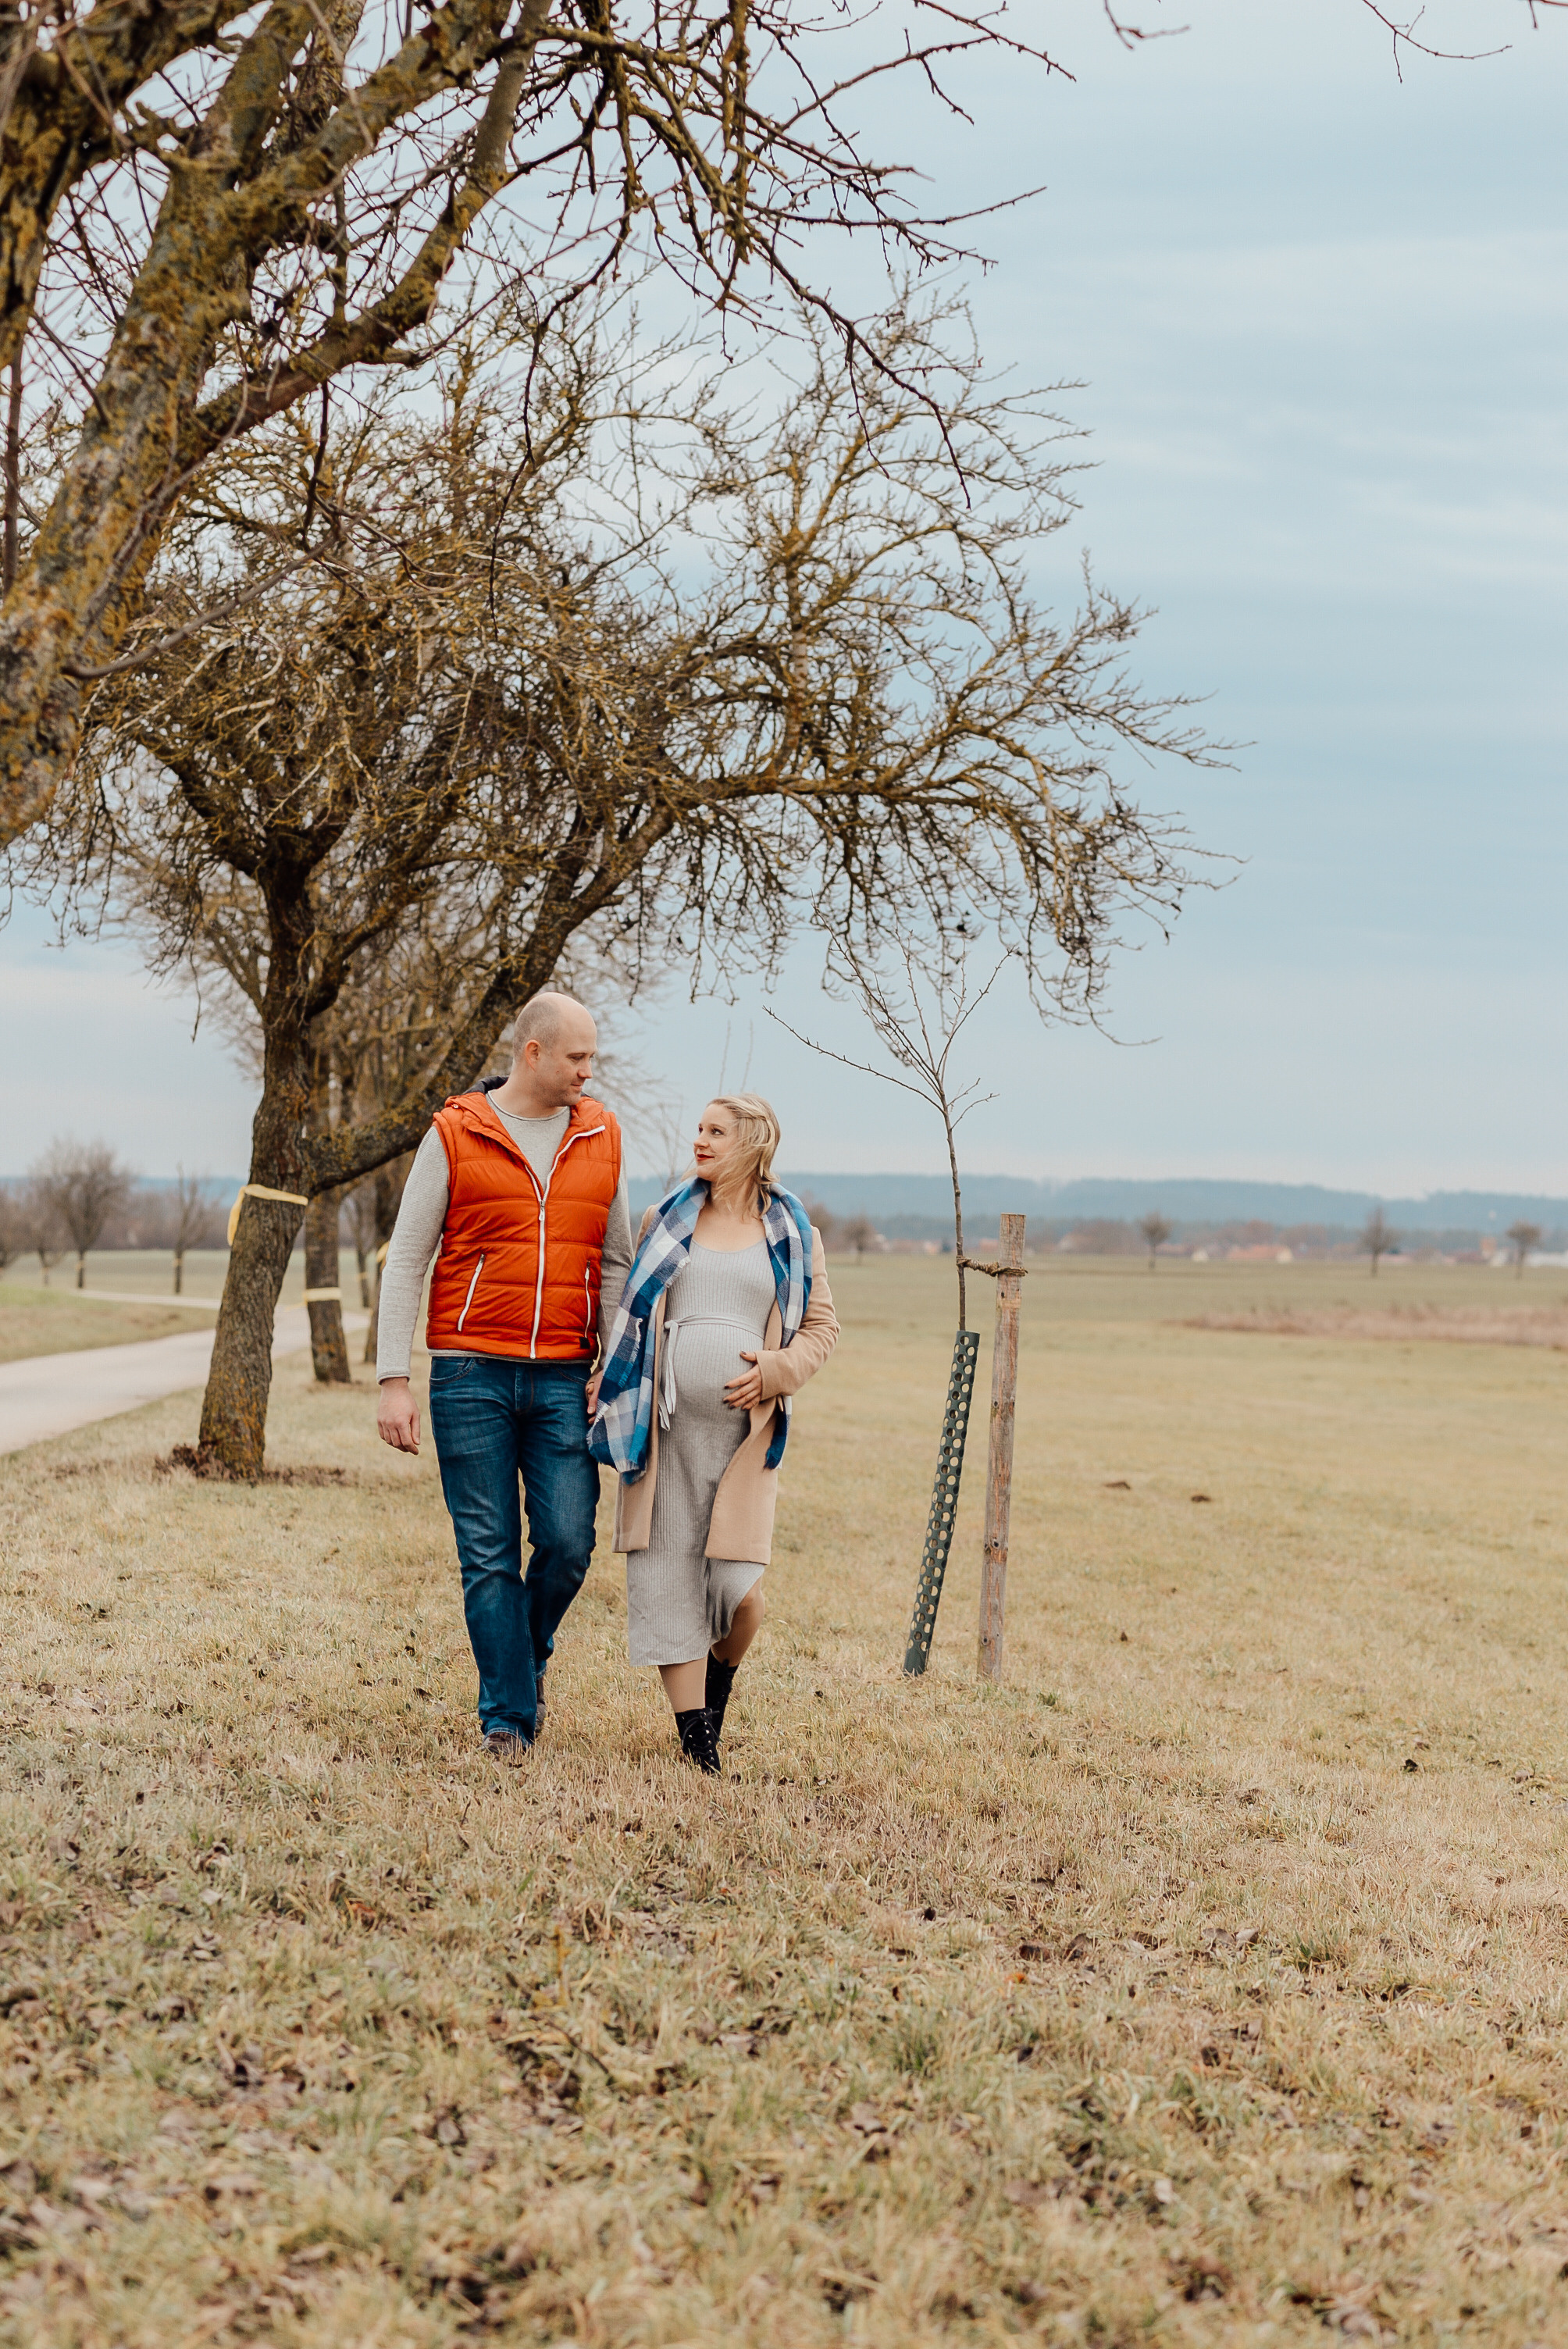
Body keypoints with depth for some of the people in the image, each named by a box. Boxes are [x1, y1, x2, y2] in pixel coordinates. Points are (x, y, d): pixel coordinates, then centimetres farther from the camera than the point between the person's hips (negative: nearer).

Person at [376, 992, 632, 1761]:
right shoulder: (455, 1135, 0)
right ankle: (508, 1715, 11)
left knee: (567, 1542, -5)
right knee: (489, 1555, 0)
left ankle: (528, 1652, 24)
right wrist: (392, 1381, -5)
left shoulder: (600, 1138, 9)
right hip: (472, 1375, -2)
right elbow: (405, 1259, 1)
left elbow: (616, 1262, 14)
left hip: (564, 1379, 2)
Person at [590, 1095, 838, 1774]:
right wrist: (613, 1395, 5)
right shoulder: (667, 1220, 11)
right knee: (668, 1580, -2)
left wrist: (778, 1369, -8)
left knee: (738, 1586, -7)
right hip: (665, 1428, 2)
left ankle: (723, 1670, 27)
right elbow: (634, 1317, 16)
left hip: (744, 1431, -1)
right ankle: (695, 1733, 7)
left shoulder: (791, 1232, 7)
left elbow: (821, 1326, 10)